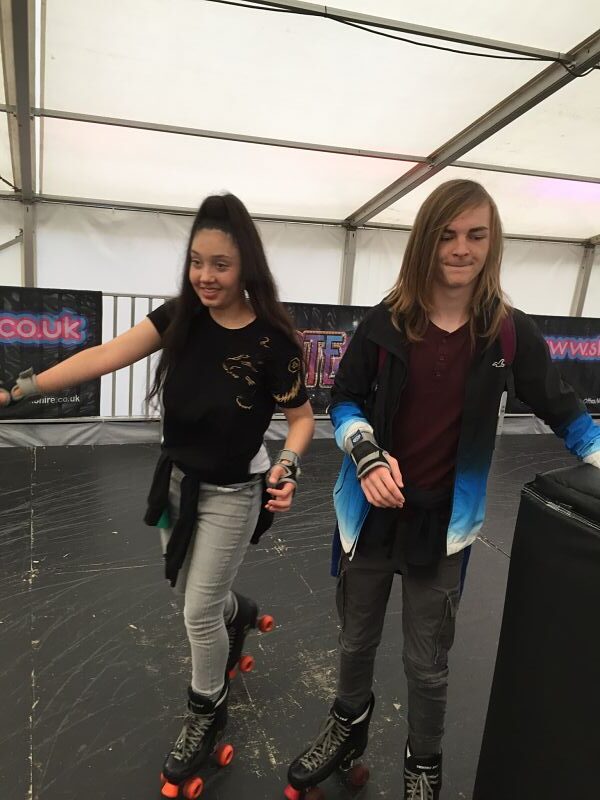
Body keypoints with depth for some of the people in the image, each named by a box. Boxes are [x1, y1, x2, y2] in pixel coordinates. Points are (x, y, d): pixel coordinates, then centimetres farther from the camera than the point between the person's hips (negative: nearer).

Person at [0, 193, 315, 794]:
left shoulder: (272, 340, -21)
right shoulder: (181, 316, -9)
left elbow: (301, 417, -10)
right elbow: (103, 357, -14)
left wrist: (288, 467, -29)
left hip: (231, 494, -5)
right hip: (177, 482, 5)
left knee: (199, 612, 8)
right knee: (189, 591, 24)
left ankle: (206, 714, 37)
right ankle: (240, 613, 58)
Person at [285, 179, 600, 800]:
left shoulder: (509, 333, -7)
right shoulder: (385, 323, -7)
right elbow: (343, 400, 0)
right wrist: (367, 457, -16)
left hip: (443, 519, -1)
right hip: (372, 511, 1)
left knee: (427, 661, 15)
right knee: (356, 641, 21)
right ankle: (347, 729, 51)